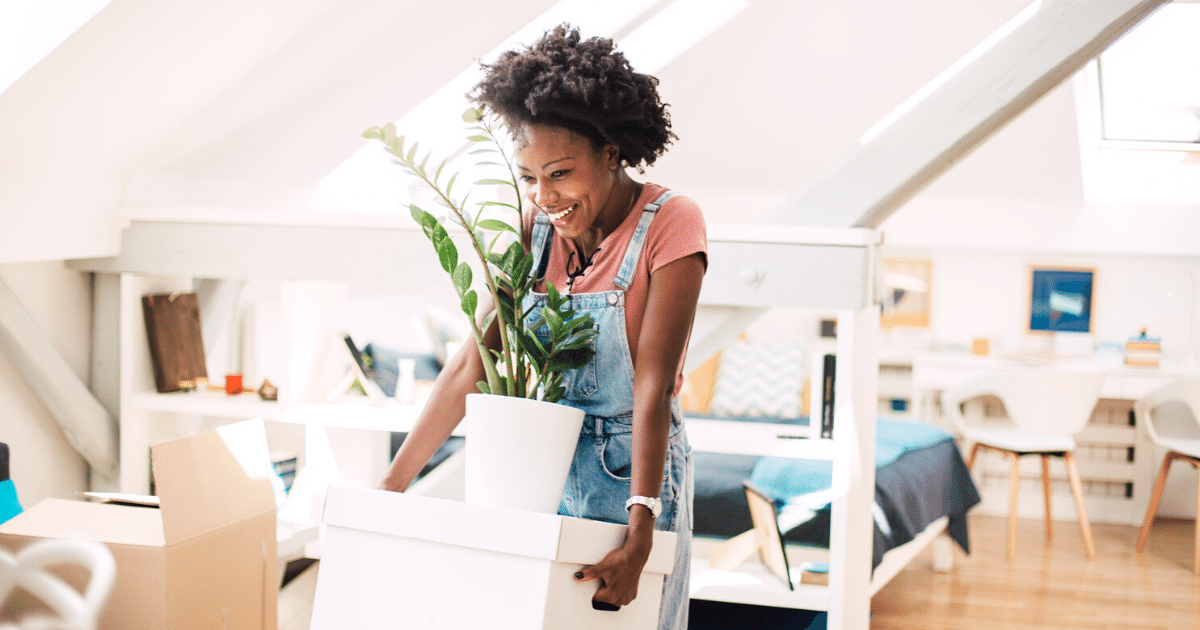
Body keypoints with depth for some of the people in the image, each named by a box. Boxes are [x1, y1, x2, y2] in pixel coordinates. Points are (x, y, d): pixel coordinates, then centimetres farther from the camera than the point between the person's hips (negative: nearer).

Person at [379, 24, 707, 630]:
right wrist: (391, 485, -11)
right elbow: (472, 363, -5)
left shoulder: (670, 224, -15)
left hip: (632, 470, -4)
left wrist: (640, 530, -29)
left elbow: (653, 383, -22)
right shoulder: (534, 225, -1)